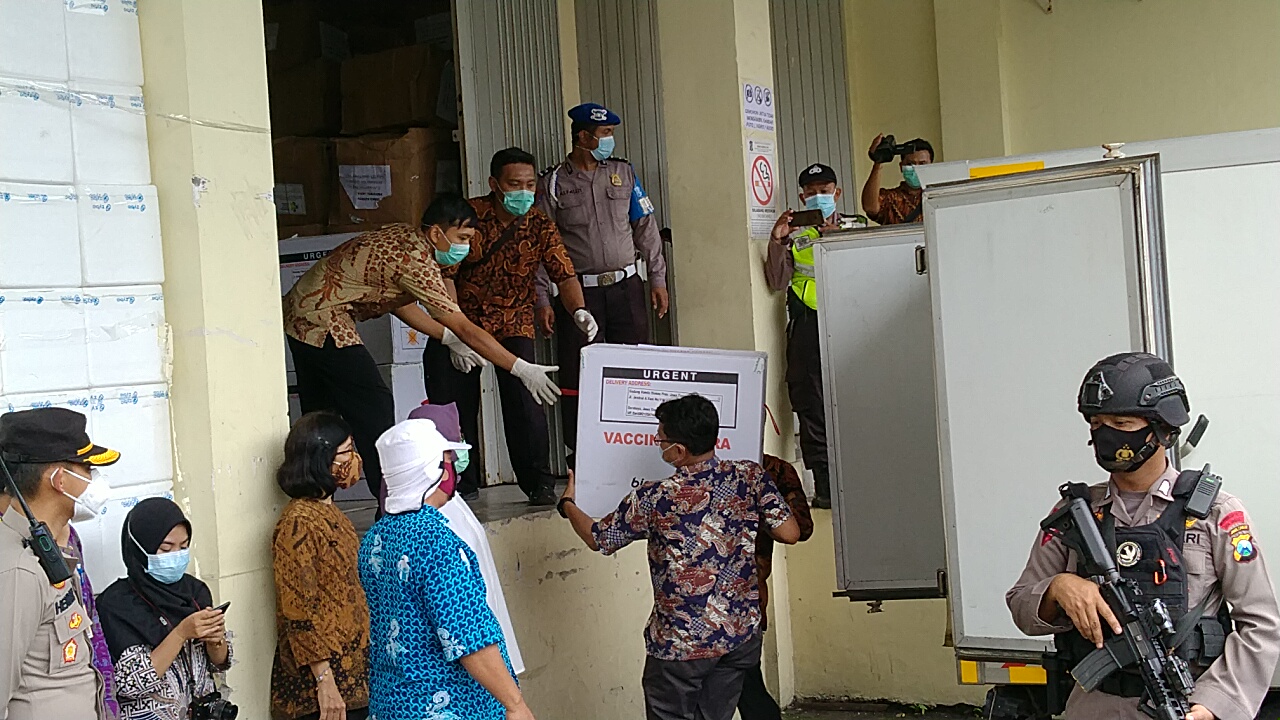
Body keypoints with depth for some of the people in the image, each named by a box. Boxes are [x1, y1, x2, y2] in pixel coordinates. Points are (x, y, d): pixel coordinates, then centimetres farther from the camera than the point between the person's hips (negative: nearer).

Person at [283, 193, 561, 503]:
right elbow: (465, 329, -22)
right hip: (322, 321, -10)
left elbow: (400, 303, 15)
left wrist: (451, 338, 11)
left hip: (301, 313, 10)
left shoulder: (402, 237, 6)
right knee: (374, 407, -6)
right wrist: (522, 370, -20)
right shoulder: (415, 262, -22)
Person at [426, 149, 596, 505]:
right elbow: (444, 275, -16)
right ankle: (462, 484, 17)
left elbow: (563, 273, -16)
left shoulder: (539, 225, -8)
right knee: (452, 405, -1)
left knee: (524, 398, -16)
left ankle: (539, 482, -3)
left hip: (513, 322, 0)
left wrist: (578, 310, -38)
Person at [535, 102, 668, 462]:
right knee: (577, 376, -1)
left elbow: (646, 228, 13)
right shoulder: (553, 183, 1)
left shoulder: (623, 173, 10)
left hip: (627, 287, 3)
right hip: (580, 291, -2)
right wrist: (542, 301, -5)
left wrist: (657, 279, 7)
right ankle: (579, 457, 7)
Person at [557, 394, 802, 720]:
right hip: (741, 635, 4)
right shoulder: (750, 476, -9)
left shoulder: (653, 499, -16)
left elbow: (598, 539, 0)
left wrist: (567, 504, 20)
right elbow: (790, 533, -6)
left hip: (680, 642, -4)